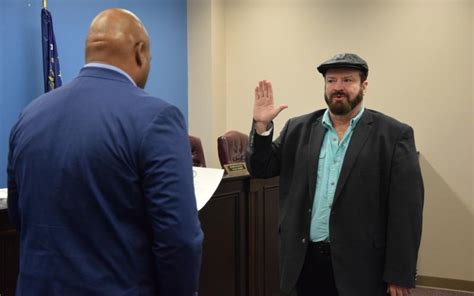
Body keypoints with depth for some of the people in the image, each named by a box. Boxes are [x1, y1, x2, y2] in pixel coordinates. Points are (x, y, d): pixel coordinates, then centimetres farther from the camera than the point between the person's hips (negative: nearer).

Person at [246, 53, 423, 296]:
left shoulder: (394, 135, -5)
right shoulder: (299, 129, 7)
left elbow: (405, 211, -8)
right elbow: (261, 168, 9)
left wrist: (399, 275, -10)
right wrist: (262, 126, -6)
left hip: (360, 266, -3)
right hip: (305, 261, 4)